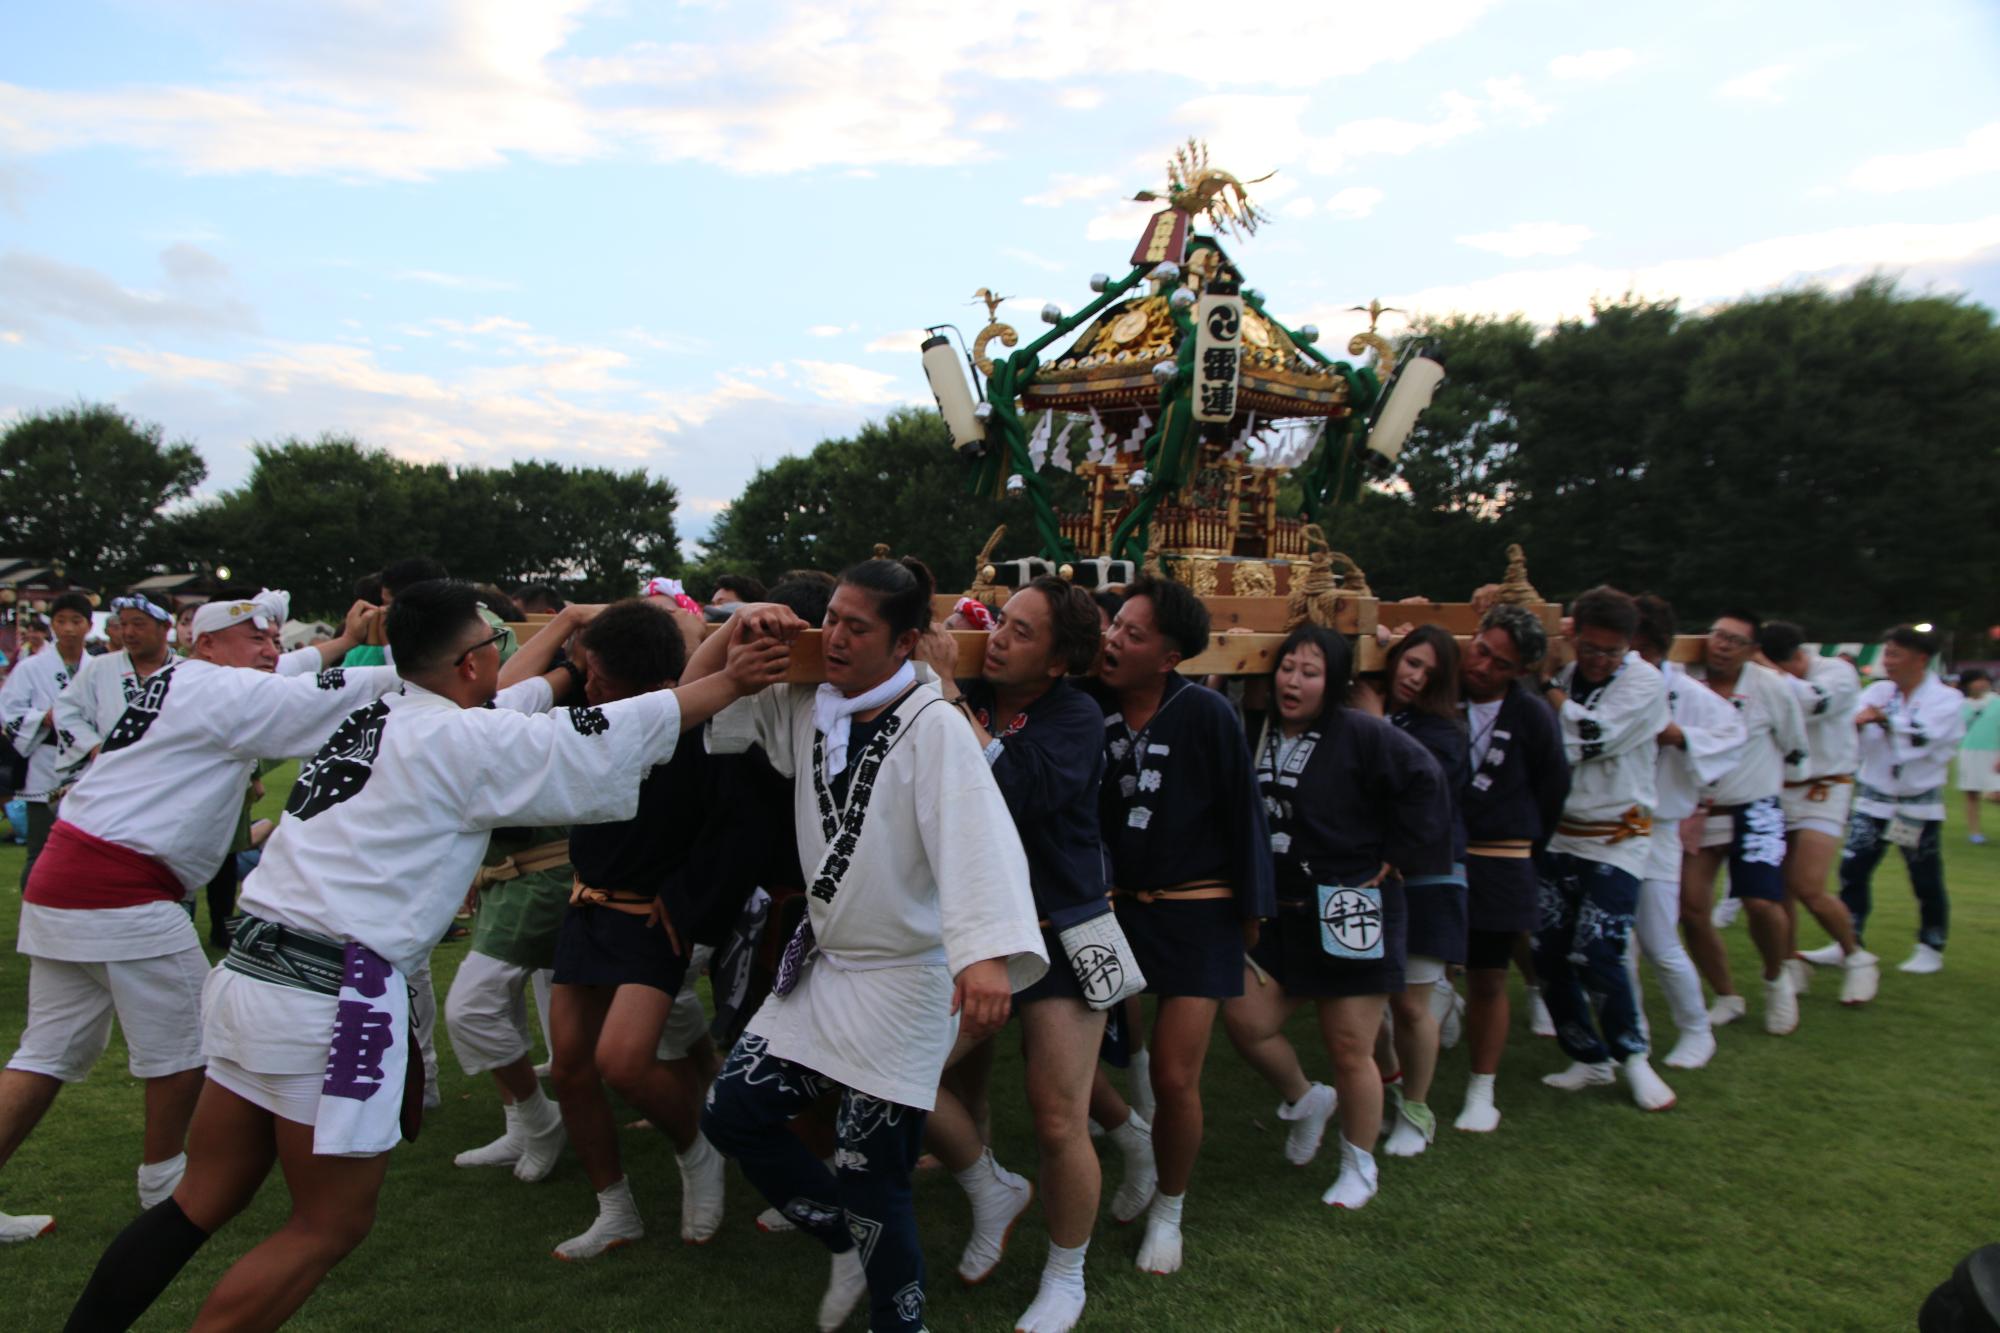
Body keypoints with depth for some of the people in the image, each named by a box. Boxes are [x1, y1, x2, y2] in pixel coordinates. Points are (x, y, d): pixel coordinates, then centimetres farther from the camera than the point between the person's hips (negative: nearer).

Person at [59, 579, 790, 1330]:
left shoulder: (371, 719, 12)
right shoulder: (463, 741, -10)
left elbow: (517, 705, 27)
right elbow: (606, 741, -8)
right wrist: (730, 682, -1)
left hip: (248, 973, 8)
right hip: (331, 996, -8)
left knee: (205, 1202, 19)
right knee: (332, 1224, 9)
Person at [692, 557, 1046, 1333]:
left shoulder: (933, 728, -19)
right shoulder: (806, 709, 2)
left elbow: (976, 840, -32)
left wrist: (986, 954, -46)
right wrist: (734, 630, -7)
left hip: (904, 980, -7)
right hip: (821, 964, 7)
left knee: (870, 1172, 0)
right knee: (732, 1114, 10)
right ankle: (852, 1242, 33)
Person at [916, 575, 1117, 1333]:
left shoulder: (1075, 718, -11)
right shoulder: (968, 698, 0)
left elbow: (1010, 793, -28)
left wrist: (947, 695, -24)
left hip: (1059, 937, -3)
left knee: (1059, 1123, 0)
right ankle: (993, 1191, 24)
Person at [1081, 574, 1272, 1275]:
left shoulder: (1206, 714, -14)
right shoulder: (1093, 708, -7)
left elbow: (1241, 812, -7)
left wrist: (1250, 907, -2)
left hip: (1197, 911, -3)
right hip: (1113, 902, 4)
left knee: (1174, 1078, -3)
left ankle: (1168, 1209, 26)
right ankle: (1132, 1137, 30)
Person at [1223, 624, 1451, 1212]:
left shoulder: (1361, 735, -13)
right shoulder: (1259, 734, 4)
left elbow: (1425, 783, -17)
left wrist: (1397, 860, -13)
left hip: (1350, 914, -5)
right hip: (1280, 914, 6)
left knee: (1350, 1052, 4)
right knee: (1243, 1018, -1)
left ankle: (1359, 1166, 29)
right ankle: (1304, 1100, 31)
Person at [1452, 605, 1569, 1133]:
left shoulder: (1531, 715, -6)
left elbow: (1553, 787, 8)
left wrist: (1525, 842, 13)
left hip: (1497, 865, 0)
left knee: (1488, 979, 9)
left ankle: (1482, 1091, 25)